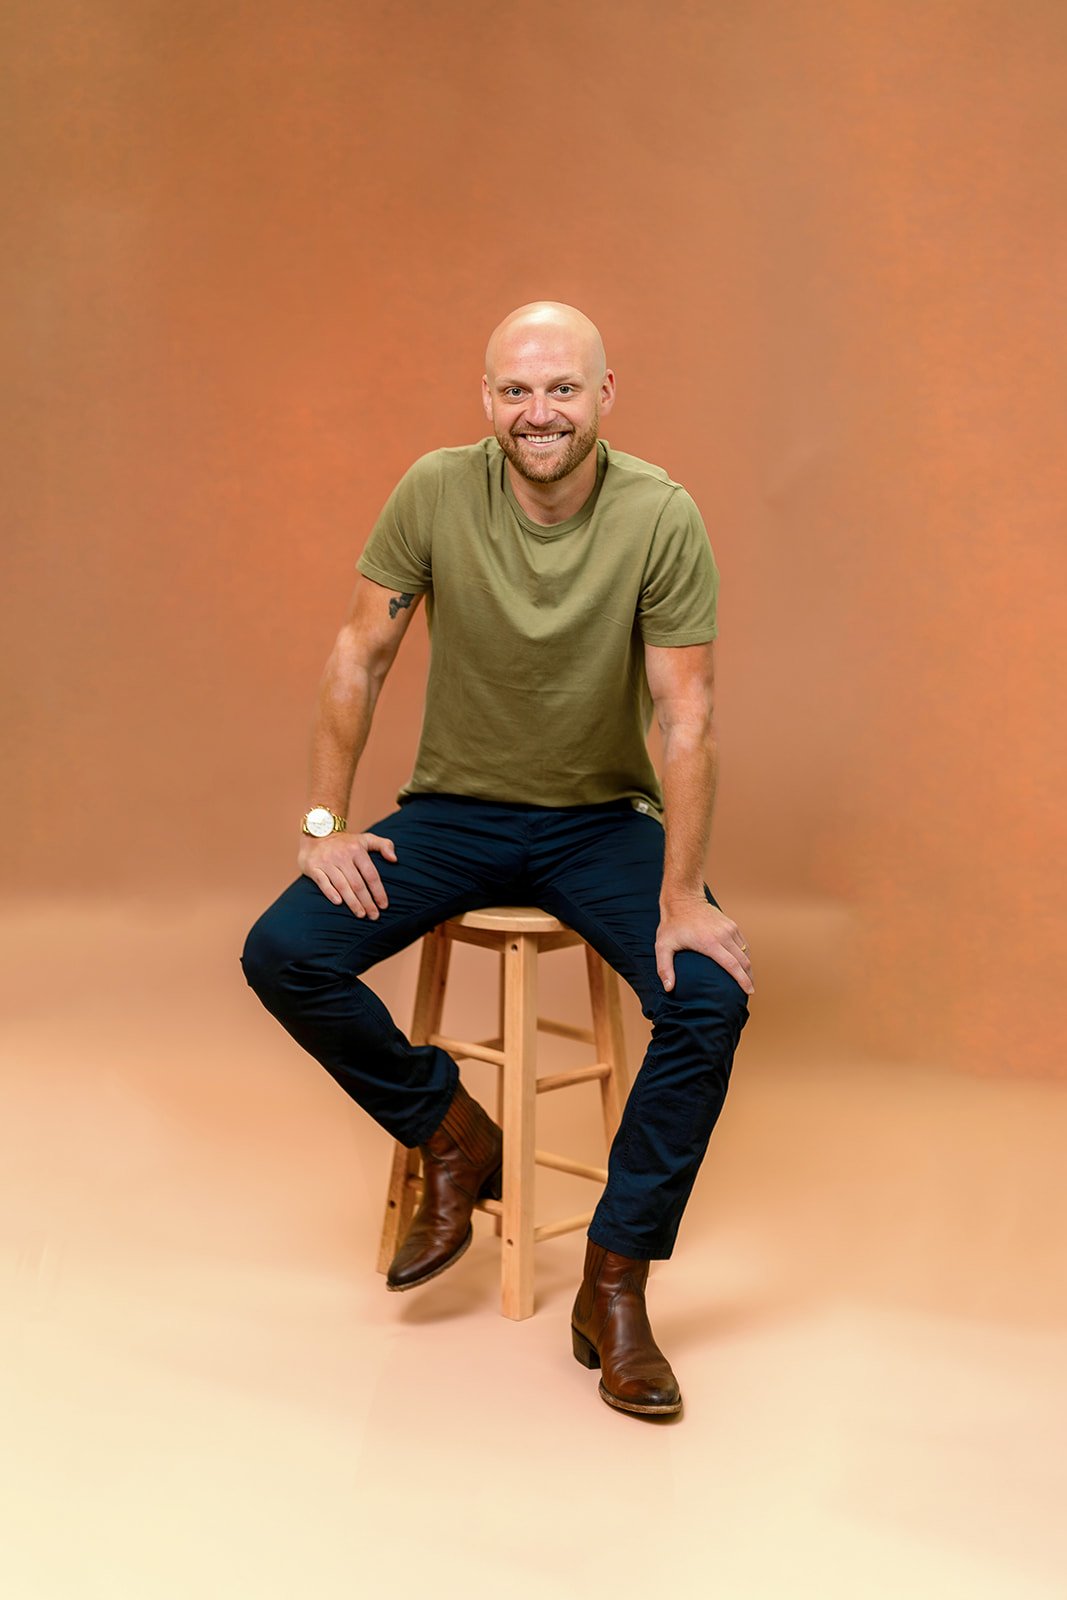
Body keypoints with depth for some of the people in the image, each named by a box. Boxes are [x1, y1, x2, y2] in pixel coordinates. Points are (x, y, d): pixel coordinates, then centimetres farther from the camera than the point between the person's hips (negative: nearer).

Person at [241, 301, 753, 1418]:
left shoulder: (660, 517, -15)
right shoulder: (436, 492, -10)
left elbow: (686, 720, -15)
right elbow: (359, 657, -3)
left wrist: (681, 896, -20)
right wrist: (325, 823, -7)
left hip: (603, 821, -1)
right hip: (453, 813, 2)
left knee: (711, 997, -25)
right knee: (281, 956, -18)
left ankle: (616, 1283, -7)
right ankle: (451, 1135, 6)